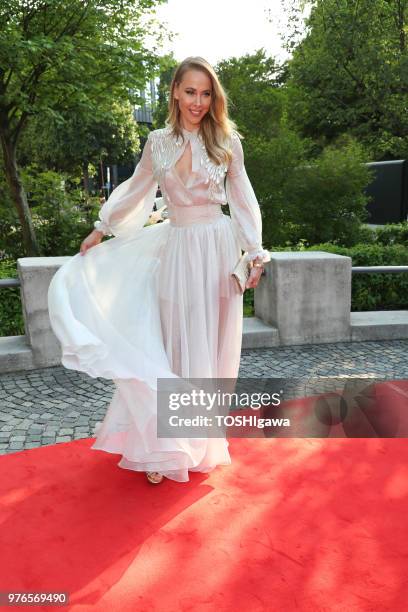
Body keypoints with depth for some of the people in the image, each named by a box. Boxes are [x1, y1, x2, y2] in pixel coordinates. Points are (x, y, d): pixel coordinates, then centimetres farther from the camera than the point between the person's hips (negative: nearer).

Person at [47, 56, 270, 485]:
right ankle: (167, 447, 14)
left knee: (211, 347, 7)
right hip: (177, 249, 1)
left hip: (218, 248, -1)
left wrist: (255, 254, -2)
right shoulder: (158, 142, 5)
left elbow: (243, 199, 3)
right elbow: (135, 190, 16)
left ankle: (204, 440, 26)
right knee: (174, 347, 4)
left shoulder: (226, 141, 1)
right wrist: (100, 229, 21)